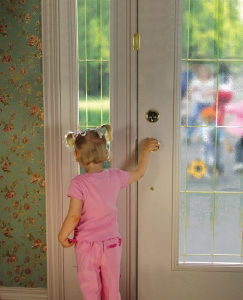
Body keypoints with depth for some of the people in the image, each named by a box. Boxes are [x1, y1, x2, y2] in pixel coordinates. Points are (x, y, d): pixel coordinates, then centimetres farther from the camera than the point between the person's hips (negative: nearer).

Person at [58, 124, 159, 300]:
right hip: (112, 244, 3)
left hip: (87, 246, -3)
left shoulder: (78, 183, -16)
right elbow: (139, 173, 13)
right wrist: (146, 150, 26)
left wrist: (62, 236, -5)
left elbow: (74, 216, -20)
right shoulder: (115, 177, -5)